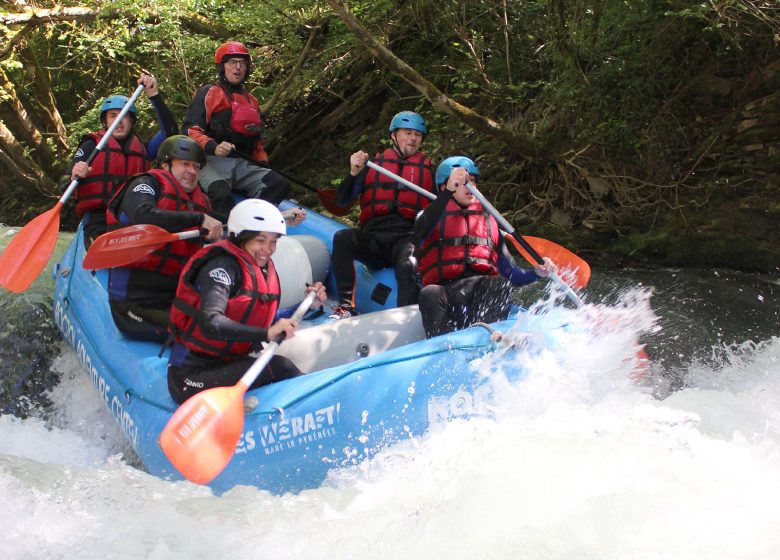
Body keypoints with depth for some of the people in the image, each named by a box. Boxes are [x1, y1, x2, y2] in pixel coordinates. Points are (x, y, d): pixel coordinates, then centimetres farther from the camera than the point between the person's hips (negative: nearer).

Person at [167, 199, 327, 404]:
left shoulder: (264, 270, 12)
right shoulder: (223, 266, -14)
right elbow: (210, 323, -30)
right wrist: (266, 333, -39)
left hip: (226, 367, 8)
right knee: (279, 367, -26)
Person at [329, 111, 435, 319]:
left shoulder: (427, 170, 20)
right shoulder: (373, 165, 18)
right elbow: (342, 201, 12)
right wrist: (354, 173, -3)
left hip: (407, 238, -1)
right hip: (373, 237, 1)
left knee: (408, 267, -35)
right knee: (342, 238, -28)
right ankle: (346, 304, -25)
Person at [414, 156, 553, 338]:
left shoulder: (488, 220, 29)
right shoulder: (432, 215, 20)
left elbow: (509, 272, 22)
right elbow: (422, 229, -9)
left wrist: (536, 272, 1)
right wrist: (449, 191, -21)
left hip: (485, 289, 2)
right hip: (446, 291, -2)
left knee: (500, 285, -32)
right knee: (429, 294, -36)